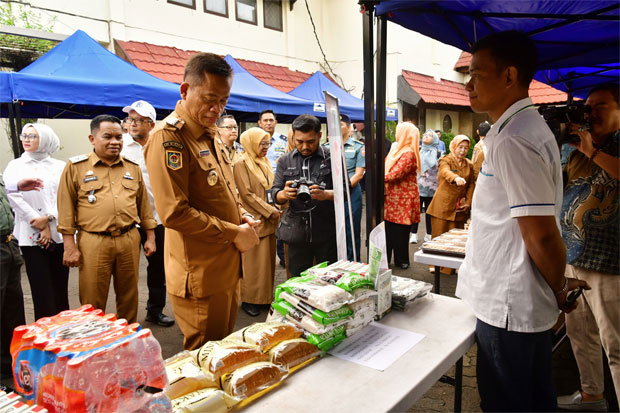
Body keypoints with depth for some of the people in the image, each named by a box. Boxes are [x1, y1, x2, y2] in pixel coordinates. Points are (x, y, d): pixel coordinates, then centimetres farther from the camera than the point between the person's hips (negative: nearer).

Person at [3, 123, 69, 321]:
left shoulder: (59, 167, 10)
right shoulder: (15, 166, 10)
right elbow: (14, 197, -1)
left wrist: (48, 218, -12)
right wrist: (39, 224, -8)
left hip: (58, 234, 1)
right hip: (30, 236, 0)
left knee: (60, 289, 4)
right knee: (42, 291, -4)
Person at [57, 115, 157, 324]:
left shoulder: (133, 167, 12)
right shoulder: (76, 167, 1)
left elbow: (143, 203, 15)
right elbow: (66, 207, 0)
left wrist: (150, 236, 12)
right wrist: (69, 246, -4)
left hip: (129, 240, 3)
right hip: (93, 242, -3)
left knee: (129, 297, 13)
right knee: (92, 302, 4)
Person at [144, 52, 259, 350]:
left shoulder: (210, 135, 12)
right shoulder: (168, 137, -17)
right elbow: (175, 214, -24)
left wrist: (242, 215, 4)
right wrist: (234, 233, -17)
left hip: (228, 270, 9)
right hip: (200, 278, -9)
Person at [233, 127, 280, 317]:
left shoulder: (265, 162, 14)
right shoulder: (241, 163, -9)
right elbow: (247, 194, -14)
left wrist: (276, 209, 4)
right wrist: (269, 211, -14)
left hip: (269, 219, 7)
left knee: (268, 258, 11)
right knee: (253, 262, -1)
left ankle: (266, 296, 22)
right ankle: (249, 299, 12)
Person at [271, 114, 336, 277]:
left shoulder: (332, 158, -1)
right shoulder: (285, 161, 8)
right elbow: (275, 193, 6)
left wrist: (326, 194, -24)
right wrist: (284, 194, -18)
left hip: (327, 233, -2)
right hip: (297, 232, 2)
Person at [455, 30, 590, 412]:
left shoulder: (513, 140, -22)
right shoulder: (530, 125, 11)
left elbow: (541, 235, -22)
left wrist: (559, 289, -5)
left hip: (508, 308, -10)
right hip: (530, 305, 10)